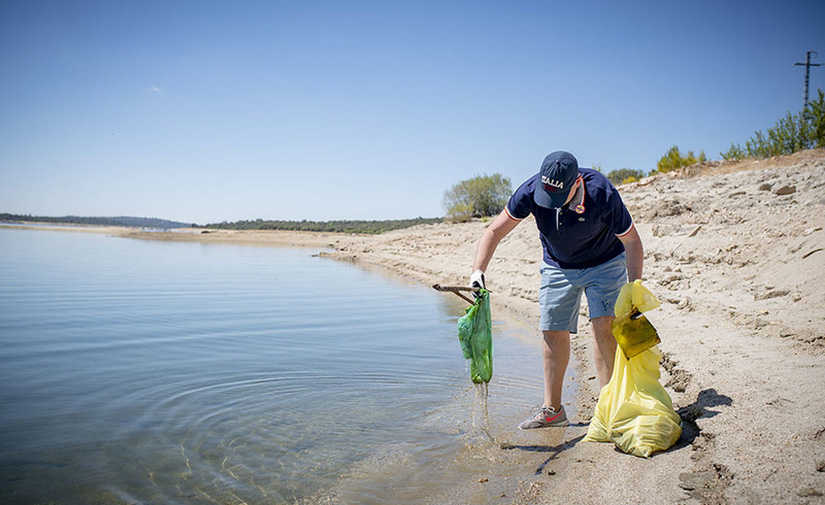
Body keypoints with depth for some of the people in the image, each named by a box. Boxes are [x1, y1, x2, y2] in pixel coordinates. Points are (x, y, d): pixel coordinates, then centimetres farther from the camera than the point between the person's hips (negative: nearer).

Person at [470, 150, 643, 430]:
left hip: (605, 262, -2)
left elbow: (632, 241, -18)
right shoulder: (531, 190, -27)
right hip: (558, 267, 3)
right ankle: (552, 410, 10)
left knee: (604, 326, -18)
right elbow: (494, 231, -20)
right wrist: (478, 270, -33)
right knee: (553, 332, 0)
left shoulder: (603, 194, -32)